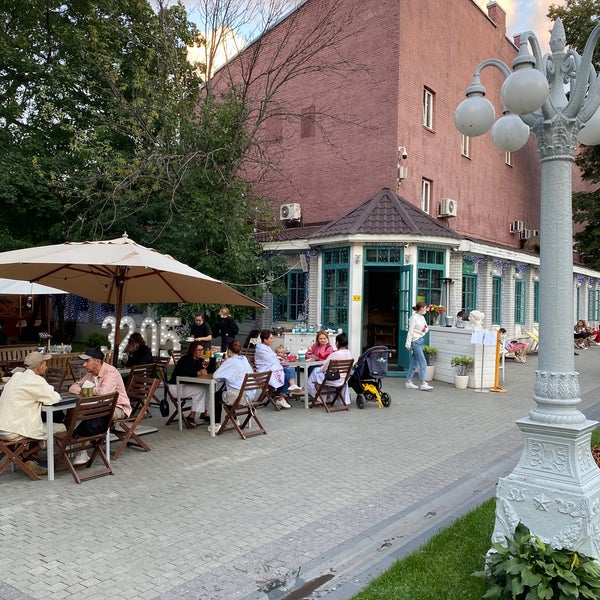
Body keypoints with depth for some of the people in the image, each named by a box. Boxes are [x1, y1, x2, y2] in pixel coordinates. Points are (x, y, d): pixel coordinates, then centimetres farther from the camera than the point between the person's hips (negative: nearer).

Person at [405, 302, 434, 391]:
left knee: (414, 362, 11)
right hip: (416, 341, -9)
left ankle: (409, 381, 17)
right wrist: (408, 344, -15)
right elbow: (410, 331, -13)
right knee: (423, 362, -10)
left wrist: (425, 329, -1)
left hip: (421, 340, 9)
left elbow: (426, 327, 23)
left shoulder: (422, 317, 13)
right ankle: (423, 383, -9)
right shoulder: (414, 318, -12)